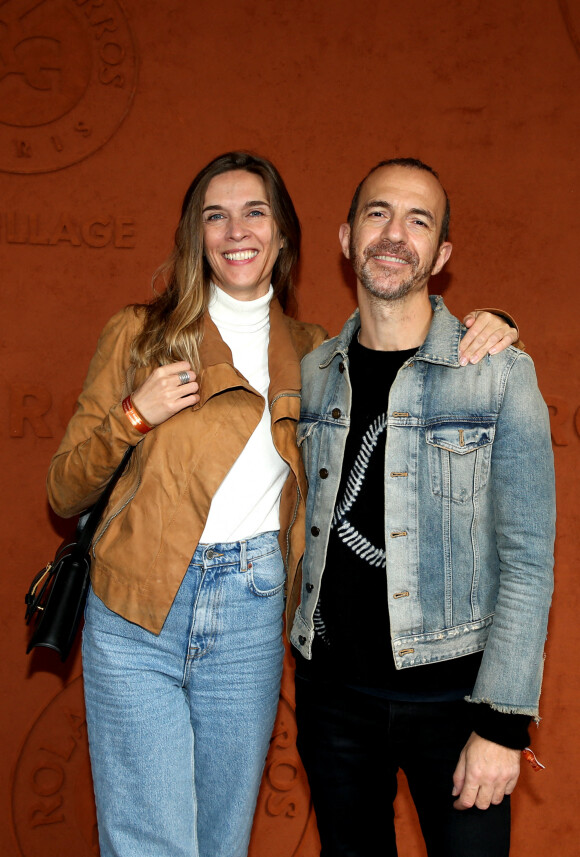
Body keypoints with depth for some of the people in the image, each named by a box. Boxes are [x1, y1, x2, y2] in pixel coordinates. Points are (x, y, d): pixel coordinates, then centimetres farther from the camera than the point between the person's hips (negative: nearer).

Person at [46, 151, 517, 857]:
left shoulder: (312, 356, 9)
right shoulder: (141, 334, 3)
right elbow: (65, 494, 5)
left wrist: (482, 335, 1)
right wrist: (134, 417, -13)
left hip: (252, 620, 2)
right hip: (137, 620, -2)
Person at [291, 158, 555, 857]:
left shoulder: (500, 374, -9)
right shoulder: (309, 374, 4)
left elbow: (526, 557, -11)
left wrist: (503, 721, -13)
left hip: (451, 693, -3)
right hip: (332, 687, 4)